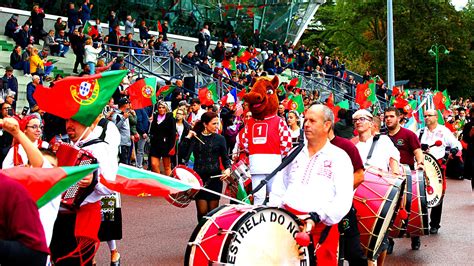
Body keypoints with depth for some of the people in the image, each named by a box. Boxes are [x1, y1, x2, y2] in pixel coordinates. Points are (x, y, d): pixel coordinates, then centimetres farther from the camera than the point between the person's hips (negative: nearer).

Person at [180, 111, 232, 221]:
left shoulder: (219, 139, 6)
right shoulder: (195, 138, 5)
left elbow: (225, 158, 10)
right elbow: (183, 153, -5)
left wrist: (228, 169, -8)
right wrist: (188, 137, -10)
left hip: (215, 178, 0)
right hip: (199, 177, 0)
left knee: (213, 210, 1)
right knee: (202, 211, -4)